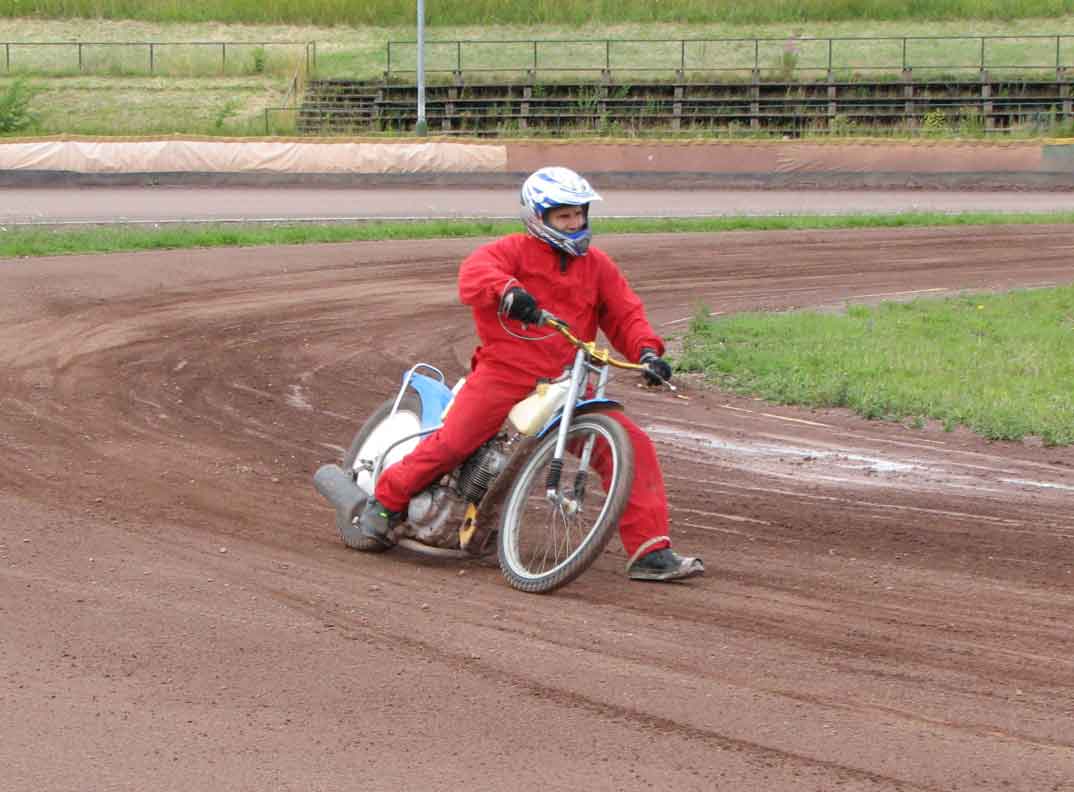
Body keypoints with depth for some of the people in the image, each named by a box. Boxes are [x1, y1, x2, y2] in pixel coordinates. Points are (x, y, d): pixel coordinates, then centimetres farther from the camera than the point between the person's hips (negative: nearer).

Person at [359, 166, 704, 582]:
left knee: (634, 447, -7)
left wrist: (646, 352, -6)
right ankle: (386, 501, 11)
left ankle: (650, 552, -5)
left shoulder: (597, 265, 16)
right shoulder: (516, 250, 0)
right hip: (505, 372, -4)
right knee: (451, 442, -16)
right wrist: (507, 291, -42)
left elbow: (625, 314, 15)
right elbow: (474, 272, -20)